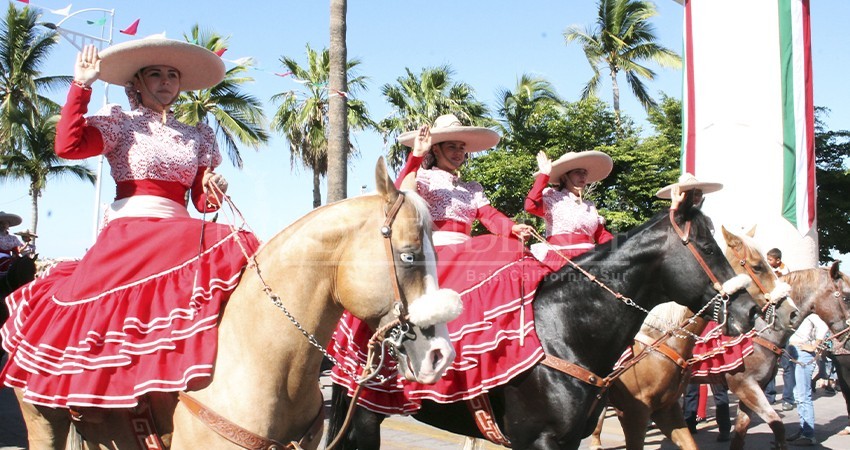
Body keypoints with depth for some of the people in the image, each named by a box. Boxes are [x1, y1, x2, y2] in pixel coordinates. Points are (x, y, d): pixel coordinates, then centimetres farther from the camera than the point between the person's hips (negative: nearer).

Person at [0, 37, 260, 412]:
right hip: (128, 233, -3)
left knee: (232, 252, -26)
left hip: (181, 236, 3)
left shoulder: (198, 136, 21)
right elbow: (68, 145, -9)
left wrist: (213, 192, -6)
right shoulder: (120, 122, 10)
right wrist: (81, 85, -5)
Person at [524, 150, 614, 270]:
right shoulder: (551, 197, 3)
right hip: (559, 259, -6)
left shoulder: (590, 206, 23)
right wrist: (544, 175, -11)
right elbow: (531, 206, -17)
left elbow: (601, 235, 21)